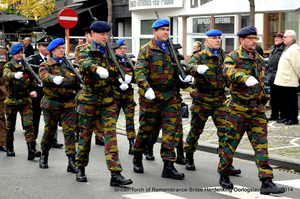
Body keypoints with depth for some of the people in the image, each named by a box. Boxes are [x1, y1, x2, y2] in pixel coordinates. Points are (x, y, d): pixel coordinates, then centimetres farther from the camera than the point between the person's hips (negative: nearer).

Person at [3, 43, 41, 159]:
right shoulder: (8, 65, -2)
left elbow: (33, 79, 17)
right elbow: (6, 74, -25)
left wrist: (33, 90, -4)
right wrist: (15, 75, -48)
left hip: (25, 99, 1)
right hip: (12, 99, -1)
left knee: (29, 124, -13)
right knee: (10, 126, 9)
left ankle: (31, 150, -19)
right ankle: (9, 149, 28)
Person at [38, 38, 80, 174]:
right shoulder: (45, 66, 1)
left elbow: (76, 82, 12)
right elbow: (44, 76, -22)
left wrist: (78, 82, -12)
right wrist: (54, 78, -43)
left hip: (68, 104, 2)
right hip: (51, 104, -2)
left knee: (69, 131, -8)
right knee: (49, 132, 6)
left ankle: (71, 162, -10)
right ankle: (44, 157, 29)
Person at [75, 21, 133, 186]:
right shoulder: (86, 51, -3)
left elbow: (115, 74, 16)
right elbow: (84, 64, -27)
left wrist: (123, 78, -7)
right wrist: (97, 68, -49)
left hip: (108, 100, 3)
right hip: (89, 99, -3)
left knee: (111, 134, -7)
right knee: (85, 135, 7)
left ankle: (115, 174, -12)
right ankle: (81, 168, 27)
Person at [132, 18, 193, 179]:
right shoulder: (146, 50, -4)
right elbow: (140, 71, -14)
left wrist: (183, 77, -1)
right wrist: (146, 88, -30)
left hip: (169, 97, 4)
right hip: (151, 97, -4)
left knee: (170, 130, -3)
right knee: (147, 129, 6)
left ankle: (168, 166, -2)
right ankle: (137, 158, 30)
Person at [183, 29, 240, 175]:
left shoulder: (224, 56, 10)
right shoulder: (199, 56, -5)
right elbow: (190, 67, -26)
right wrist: (198, 68, -48)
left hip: (219, 100, 3)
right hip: (202, 100, -3)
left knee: (225, 130, -6)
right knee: (196, 129, 8)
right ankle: (189, 158, 29)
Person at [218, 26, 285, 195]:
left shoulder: (259, 59, 15)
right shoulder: (233, 57, -7)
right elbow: (228, 70, -30)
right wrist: (246, 78, -46)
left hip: (257, 110, 5)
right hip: (238, 109, -5)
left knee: (261, 145, -1)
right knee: (231, 143, 4)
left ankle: (267, 182, -3)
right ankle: (224, 176, 23)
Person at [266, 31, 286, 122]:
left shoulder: (284, 49, -12)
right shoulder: (274, 48, 18)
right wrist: (268, 73, 21)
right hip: (272, 77, 9)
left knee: (280, 98, -3)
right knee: (273, 97, 15)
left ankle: (282, 115, 5)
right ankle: (274, 115, 24)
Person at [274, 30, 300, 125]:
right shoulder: (288, 48, 19)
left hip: (290, 81, -10)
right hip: (284, 81, 10)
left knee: (291, 99, -4)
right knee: (285, 99, 13)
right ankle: (287, 117, 20)